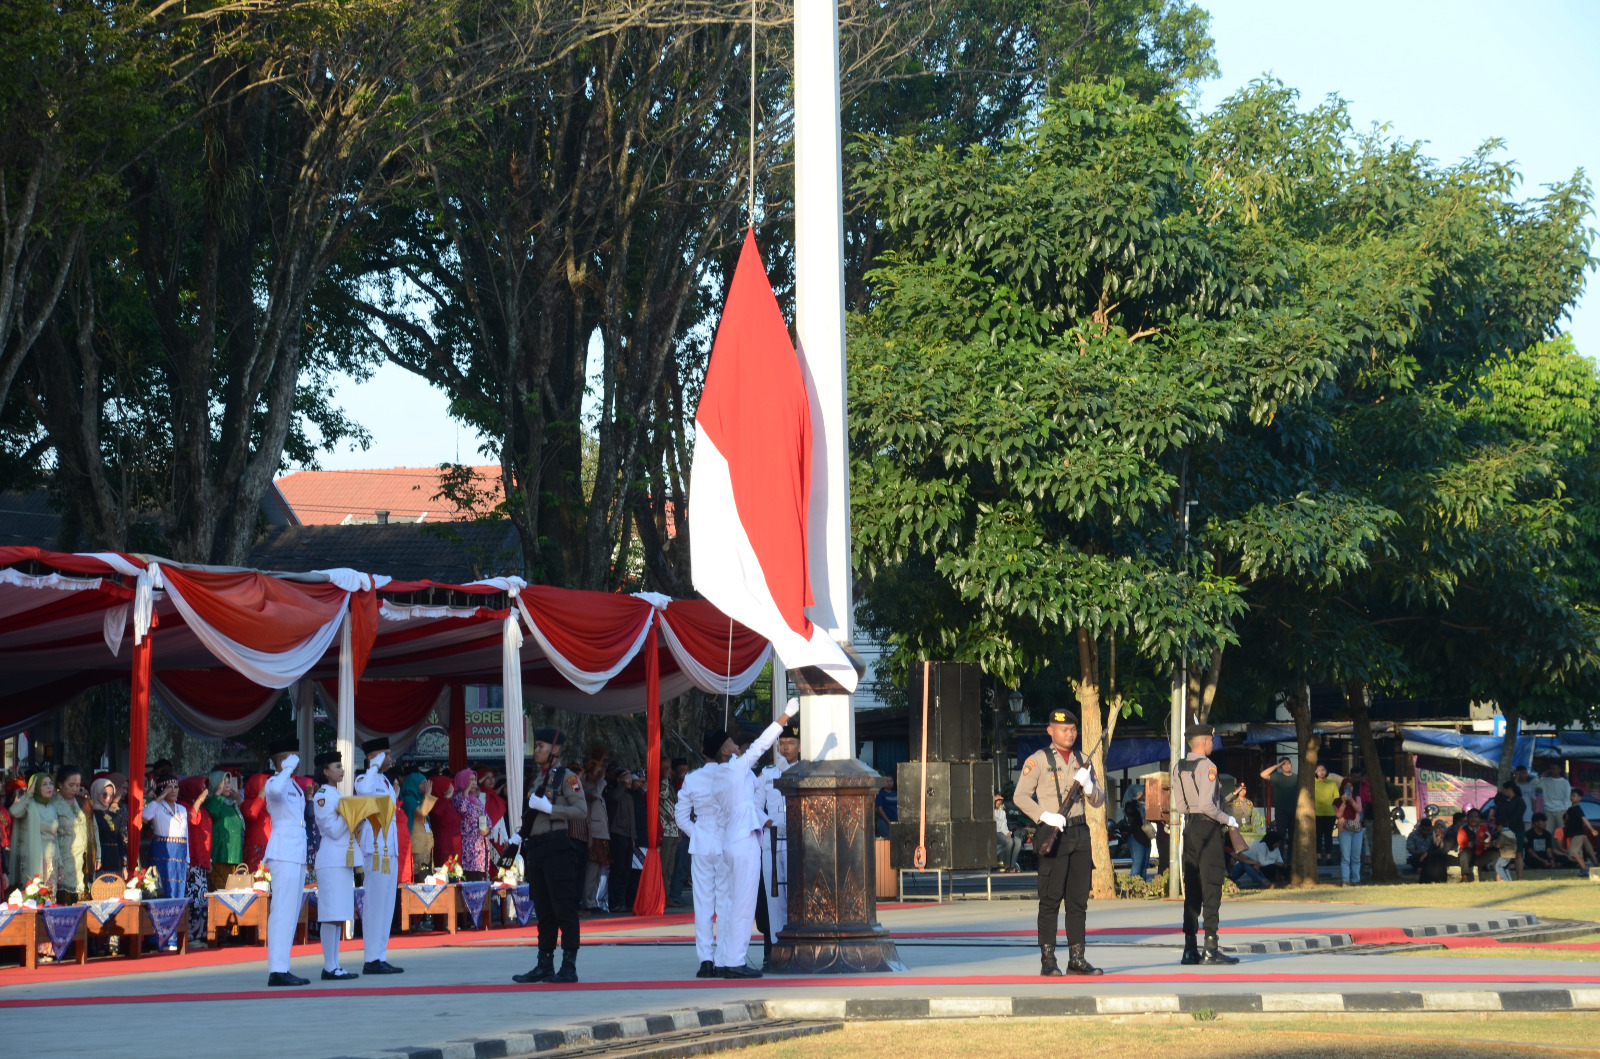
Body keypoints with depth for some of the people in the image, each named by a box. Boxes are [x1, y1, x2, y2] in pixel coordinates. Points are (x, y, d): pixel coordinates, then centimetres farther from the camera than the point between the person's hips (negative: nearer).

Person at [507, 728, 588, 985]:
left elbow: (581, 811, -14)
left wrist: (548, 808, -19)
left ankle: (569, 966, -6)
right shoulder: (538, 778, 19)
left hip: (558, 848, -8)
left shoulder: (567, 777, -5)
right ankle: (544, 965, 13)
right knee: (543, 911, 10)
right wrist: (516, 839, 16)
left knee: (564, 908, -7)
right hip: (535, 849, 8)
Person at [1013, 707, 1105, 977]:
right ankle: (1048, 961, -6)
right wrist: (1045, 816, -20)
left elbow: (1099, 800, 14)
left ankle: (1077, 958, 11)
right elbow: (1020, 796, -8)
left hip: (1080, 833, 6)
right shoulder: (1038, 760, -1)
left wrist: (1087, 784, -7)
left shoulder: (1082, 761, 15)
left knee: (1079, 900, 6)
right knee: (1051, 899, -7)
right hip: (1054, 834, -6)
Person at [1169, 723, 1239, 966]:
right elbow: (1206, 804, -21)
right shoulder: (1206, 766, -13)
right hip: (1208, 828, -8)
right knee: (1211, 890, -6)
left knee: (1191, 891, 9)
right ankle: (1211, 949, -9)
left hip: (1189, 828, 8)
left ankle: (1189, 950, 9)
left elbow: (1178, 805, 10)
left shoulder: (1180, 768, 10)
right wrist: (1228, 820, -8)